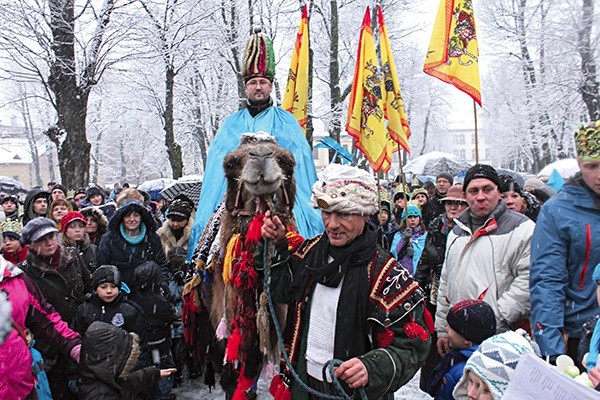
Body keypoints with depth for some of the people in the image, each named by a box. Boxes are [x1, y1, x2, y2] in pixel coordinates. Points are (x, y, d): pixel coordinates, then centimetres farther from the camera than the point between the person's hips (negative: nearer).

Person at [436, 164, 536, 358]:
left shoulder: (522, 228, -4)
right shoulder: (457, 231, 17)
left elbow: (529, 280, -15)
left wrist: (496, 318, -17)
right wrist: (442, 330, 18)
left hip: (502, 336, -6)